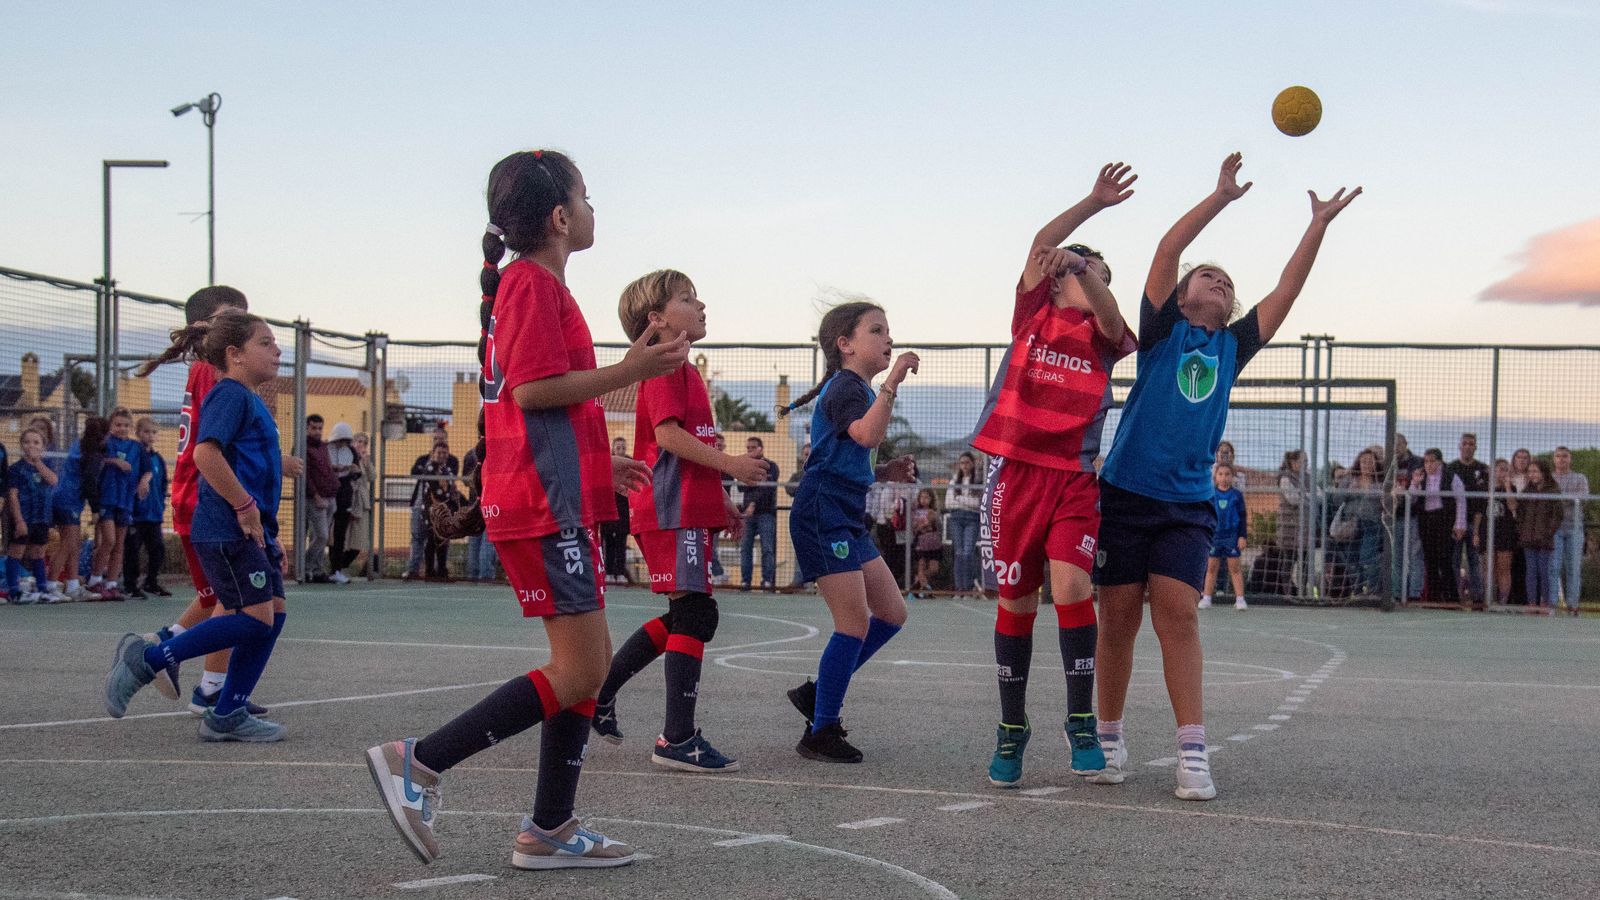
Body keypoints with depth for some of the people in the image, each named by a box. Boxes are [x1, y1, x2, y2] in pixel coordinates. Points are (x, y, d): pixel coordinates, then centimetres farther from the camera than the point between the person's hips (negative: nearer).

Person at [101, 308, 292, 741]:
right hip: (226, 529, -10)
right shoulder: (230, 395, -10)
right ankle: (148, 658, -4)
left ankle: (227, 715, 9)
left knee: (274, 611, 5)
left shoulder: (251, 401, 21)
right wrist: (245, 506, -21)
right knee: (255, 616, -13)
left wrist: (270, 536, 26)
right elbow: (206, 453, -25)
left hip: (250, 529, 10)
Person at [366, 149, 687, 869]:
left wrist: (598, 465, 26)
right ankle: (419, 763, -8)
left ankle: (550, 830, 13)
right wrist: (628, 370, -15)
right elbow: (533, 389, -20)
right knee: (578, 673, -10)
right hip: (547, 505, -11)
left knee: (590, 663, 10)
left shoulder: (528, 285, 21)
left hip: (553, 500, 11)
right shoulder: (535, 282, -10)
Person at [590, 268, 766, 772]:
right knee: (695, 615, -11)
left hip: (687, 510, 10)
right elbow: (668, 434, -19)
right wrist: (730, 464, -18)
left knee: (683, 617, 15)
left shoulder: (683, 370, 23)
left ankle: (601, 692, 23)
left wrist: (720, 503, 22)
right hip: (674, 510, -10)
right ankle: (678, 740, -10)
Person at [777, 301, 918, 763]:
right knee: (855, 623, -11)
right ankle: (820, 734, -2)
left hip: (848, 517, 10)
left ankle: (818, 691, 19)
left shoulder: (860, 391, 19)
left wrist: (884, 473, 12)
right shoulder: (844, 387, -12)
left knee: (892, 612, 11)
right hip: (823, 515, -10)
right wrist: (892, 381, -36)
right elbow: (867, 435, -34)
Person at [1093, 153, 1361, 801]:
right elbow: (1167, 250, -3)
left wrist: (1319, 226, 13)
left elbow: (1287, 289, 15)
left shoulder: (1232, 347, 16)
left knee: (1177, 616, -9)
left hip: (1187, 504, 2)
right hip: (1125, 493, -2)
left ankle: (1193, 753, -11)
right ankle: (1108, 741, 15)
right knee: (1118, 620, 2)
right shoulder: (1162, 329, 7)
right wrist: (1222, 196, -4)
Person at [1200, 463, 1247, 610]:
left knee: (1234, 568, 0)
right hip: (1214, 535, 1)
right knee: (1212, 567, 4)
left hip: (1232, 536, -1)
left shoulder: (1237, 495, 1)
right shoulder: (1211, 495, 3)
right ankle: (1206, 598, 7)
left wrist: (1243, 536, -3)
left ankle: (1240, 599, 1)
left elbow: (1243, 517, 3)